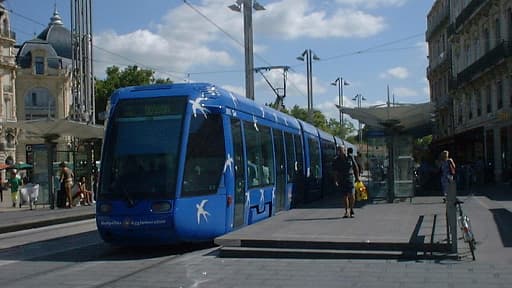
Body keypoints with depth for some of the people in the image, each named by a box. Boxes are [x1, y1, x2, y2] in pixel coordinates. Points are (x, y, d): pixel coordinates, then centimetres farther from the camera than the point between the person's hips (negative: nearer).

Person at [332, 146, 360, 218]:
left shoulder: (350, 158, 1)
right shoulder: (336, 160, -1)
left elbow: (356, 167, 12)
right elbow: (335, 172, -5)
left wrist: (357, 177, 11)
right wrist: (335, 181, -15)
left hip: (350, 178, -1)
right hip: (341, 180, 1)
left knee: (351, 195, -11)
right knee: (345, 196, 4)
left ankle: (351, 211, 8)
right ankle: (346, 212, 14)